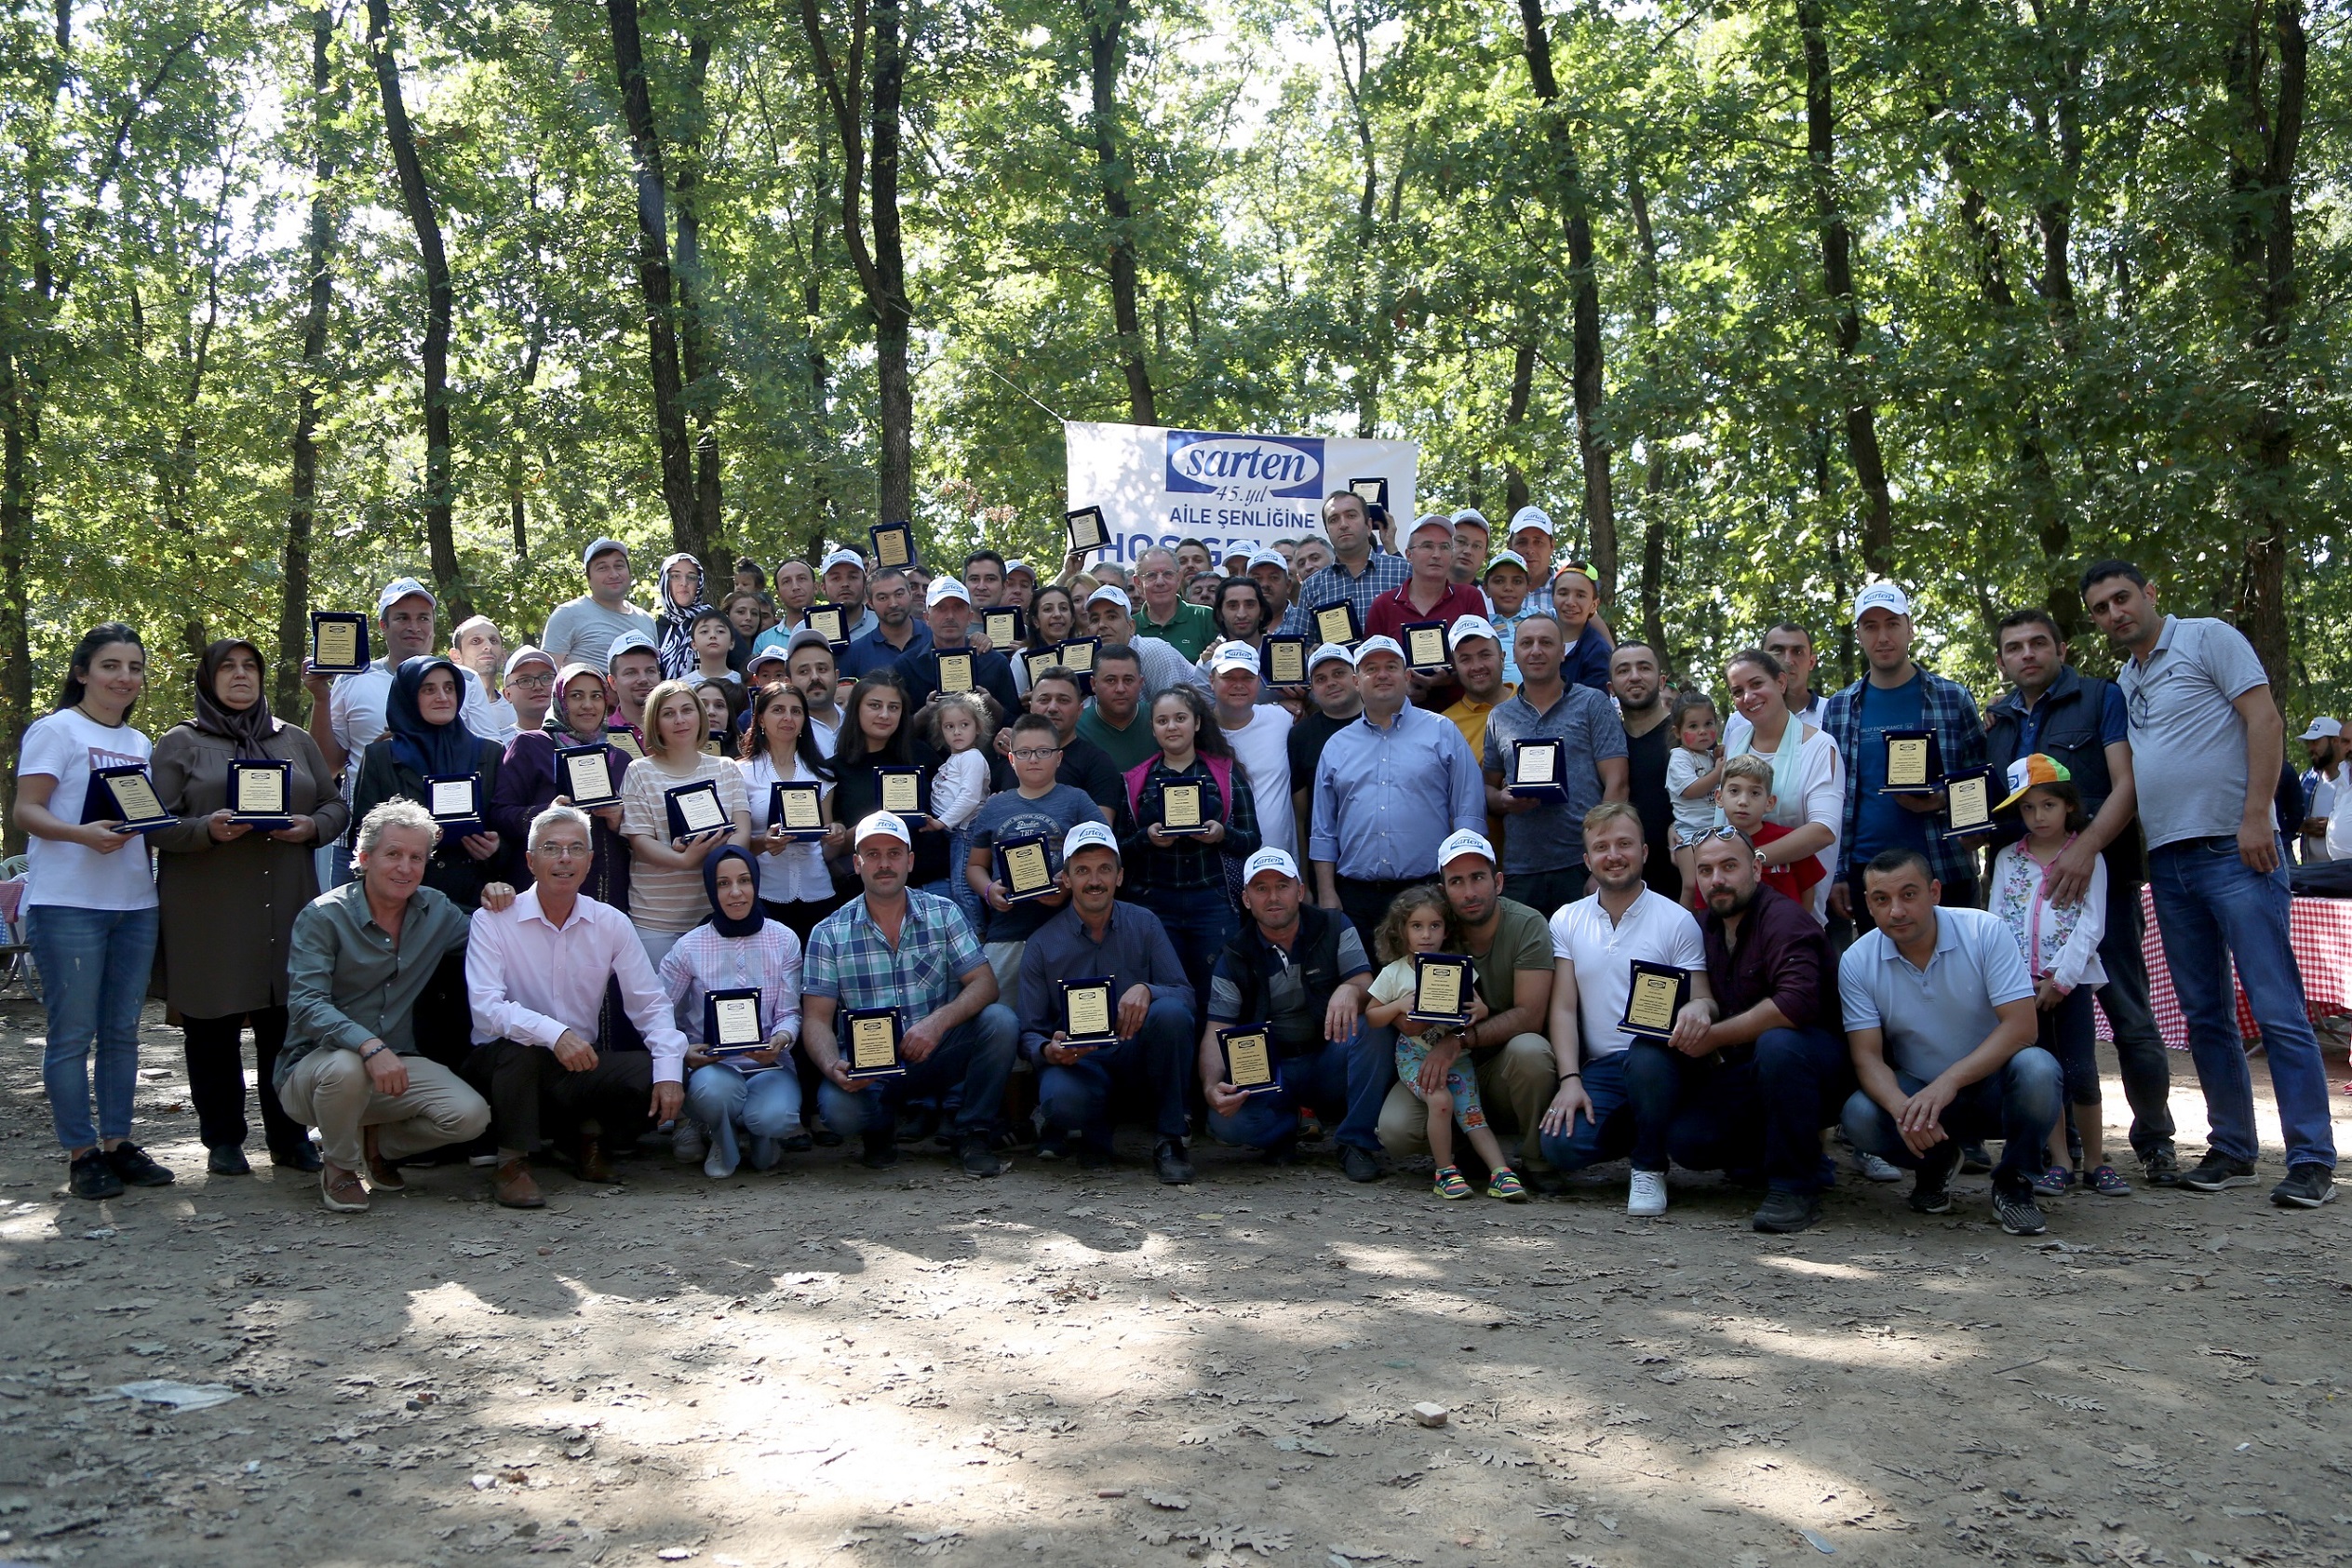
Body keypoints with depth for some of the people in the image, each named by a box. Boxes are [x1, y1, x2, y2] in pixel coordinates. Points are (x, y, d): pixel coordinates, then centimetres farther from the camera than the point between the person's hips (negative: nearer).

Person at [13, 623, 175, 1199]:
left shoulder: (140, 743, 18)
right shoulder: (56, 729, -3)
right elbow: (27, 811, -11)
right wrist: (85, 834, -28)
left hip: (135, 902, 7)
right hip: (68, 903, -6)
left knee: (122, 1031, 10)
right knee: (73, 1033, -2)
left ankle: (117, 1142, 18)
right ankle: (80, 1153, 4)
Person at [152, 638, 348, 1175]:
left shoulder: (295, 741, 17)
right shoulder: (180, 744, 6)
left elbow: (336, 804, 16)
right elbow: (157, 823, -1)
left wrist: (313, 826, -6)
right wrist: (207, 829, -19)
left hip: (287, 905, 3)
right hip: (208, 912, -2)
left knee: (287, 1021, 2)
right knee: (212, 1025, 1)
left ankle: (290, 1136, 12)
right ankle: (223, 1141, 12)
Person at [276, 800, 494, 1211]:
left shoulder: (435, 911, 3)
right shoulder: (323, 918, -12)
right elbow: (306, 1005, -23)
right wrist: (370, 1047, -40)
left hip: (398, 1065, 4)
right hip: (312, 1066, -4)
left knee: (471, 1116, -19)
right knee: (345, 1067, -38)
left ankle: (376, 1143, 12)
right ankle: (338, 1166, -7)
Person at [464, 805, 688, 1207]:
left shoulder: (612, 924, 1)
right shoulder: (492, 921, -10)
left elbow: (650, 1004, -3)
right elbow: (486, 1006, -23)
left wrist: (670, 1070, -20)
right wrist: (554, 1034, -39)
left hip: (582, 1067, 3)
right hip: (504, 1064, -3)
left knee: (653, 1076, -22)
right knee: (519, 1043, -36)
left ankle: (587, 1134, 8)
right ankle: (512, 1164, -16)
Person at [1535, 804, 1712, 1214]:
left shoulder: (1677, 920, 2)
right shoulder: (1567, 921, 10)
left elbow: (1702, 1000, -3)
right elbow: (1563, 1008, 4)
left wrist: (1696, 1010, -29)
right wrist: (1569, 1080, -10)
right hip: (1598, 1069, 3)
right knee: (1561, 1146, -24)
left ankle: (1650, 1166, -13)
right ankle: (1629, 1132, 12)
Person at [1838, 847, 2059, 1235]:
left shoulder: (1985, 932, -14)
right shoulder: (1857, 962, -9)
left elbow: (2021, 1026, -21)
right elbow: (1867, 1057, -12)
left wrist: (1950, 1080, -34)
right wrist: (1903, 1108, -35)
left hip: (1991, 1084, -1)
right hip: (1916, 1092, 1)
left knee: (2036, 1068, -34)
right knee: (1860, 1117, -29)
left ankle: (2012, 1182, -6)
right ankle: (1936, 1162, 7)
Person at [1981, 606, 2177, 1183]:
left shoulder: (2102, 699, 2)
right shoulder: (1996, 721, 16)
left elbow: (2127, 785, -8)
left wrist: (2085, 848, -23)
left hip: (2099, 877, -4)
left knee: (2128, 1013, -4)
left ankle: (2155, 1139, 9)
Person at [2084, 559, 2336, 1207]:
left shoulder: (2208, 638, -1)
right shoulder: (2124, 682, 18)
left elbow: (2265, 721, -9)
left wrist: (2255, 817, -18)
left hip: (2234, 850, -7)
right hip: (2168, 862, 7)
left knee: (2277, 1008, -8)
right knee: (2206, 1016, 10)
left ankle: (2312, 1157, -5)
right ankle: (2232, 1149, 17)